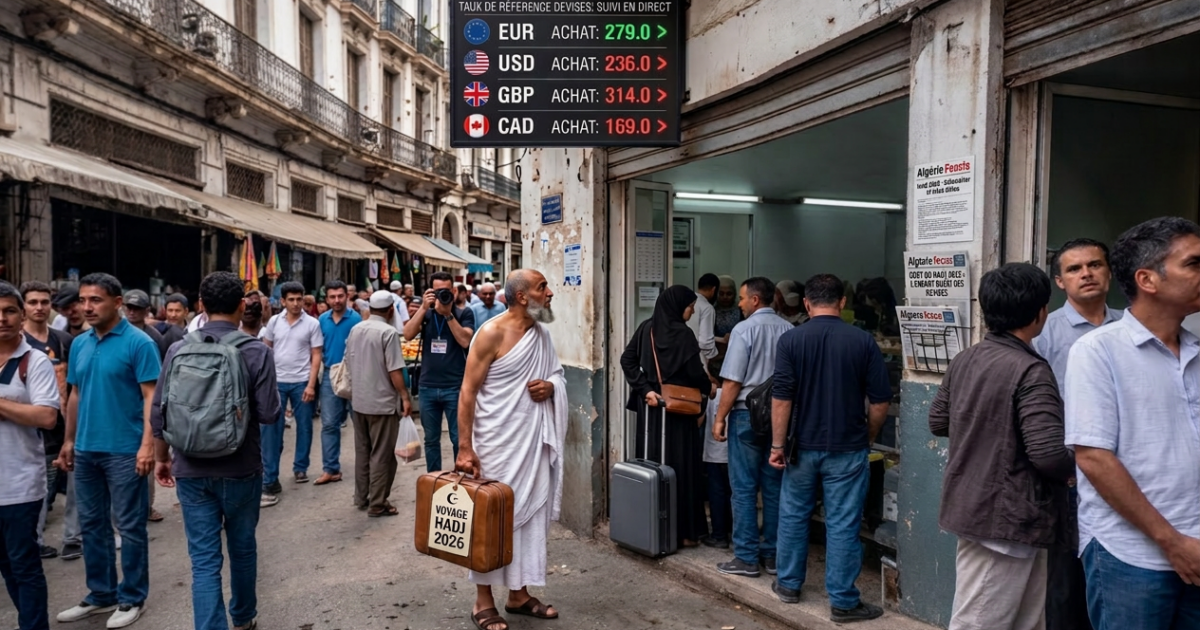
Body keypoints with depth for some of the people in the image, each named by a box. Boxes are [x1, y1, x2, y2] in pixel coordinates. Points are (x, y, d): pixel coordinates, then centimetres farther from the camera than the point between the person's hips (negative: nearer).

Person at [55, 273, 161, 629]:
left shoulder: (138, 343, -11)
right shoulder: (79, 344, 8)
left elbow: (151, 397, -13)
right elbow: (75, 395, 16)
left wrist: (147, 444, -19)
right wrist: (69, 441, 14)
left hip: (124, 450, -6)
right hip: (86, 449, 7)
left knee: (129, 527, 4)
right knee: (92, 525, 15)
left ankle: (132, 598, 16)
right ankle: (101, 595, 29)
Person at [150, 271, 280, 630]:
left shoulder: (178, 350, -4)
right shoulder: (256, 351, -12)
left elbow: (158, 414, 0)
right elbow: (269, 414, -14)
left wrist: (162, 458, 15)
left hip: (191, 470, 1)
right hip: (241, 469, -1)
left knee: (204, 559, 6)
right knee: (242, 547, 19)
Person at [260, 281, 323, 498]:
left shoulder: (312, 324, -4)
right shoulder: (274, 321, 3)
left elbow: (316, 356, -4)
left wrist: (311, 385, -10)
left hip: (302, 382, -1)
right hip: (276, 381, 1)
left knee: (304, 426, 9)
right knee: (271, 429, -1)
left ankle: (300, 468, 27)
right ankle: (269, 480, 4)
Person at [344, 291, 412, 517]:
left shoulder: (355, 329, 6)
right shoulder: (388, 332, -16)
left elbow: (348, 362, 15)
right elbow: (394, 370, -19)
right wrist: (405, 397, -11)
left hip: (359, 400, 7)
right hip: (382, 402, -7)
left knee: (362, 451, 16)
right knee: (381, 455, 0)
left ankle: (361, 498, 25)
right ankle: (377, 504, 5)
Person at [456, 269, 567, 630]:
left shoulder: (543, 334, 8)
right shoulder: (493, 333, -13)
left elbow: (558, 374, 21)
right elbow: (468, 391, -13)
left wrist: (551, 386, -5)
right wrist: (465, 447, -17)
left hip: (534, 441, 7)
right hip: (497, 443, -7)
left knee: (531, 514, 12)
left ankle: (520, 594, 26)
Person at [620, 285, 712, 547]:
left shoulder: (646, 328, 5)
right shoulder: (683, 333, -12)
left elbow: (627, 360, -1)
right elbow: (695, 373, -12)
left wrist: (644, 389, -3)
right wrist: (709, 388, 8)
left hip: (650, 407, 6)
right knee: (680, 466, 2)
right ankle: (684, 530, 8)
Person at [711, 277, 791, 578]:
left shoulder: (744, 329, -11)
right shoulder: (789, 331, 4)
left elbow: (733, 381, -13)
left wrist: (720, 418, -5)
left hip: (748, 415, -5)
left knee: (744, 489, 1)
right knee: (774, 488, 11)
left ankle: (747, 558, 5)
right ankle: (772, 555, 18)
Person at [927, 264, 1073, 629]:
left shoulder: (964, 359, 4)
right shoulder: (1030, 371, -20)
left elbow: (938, 422, 14)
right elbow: (1049, 454, -26)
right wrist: (1073, 470, -5)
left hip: (975, 507, 9)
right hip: (1007, 518, -8)